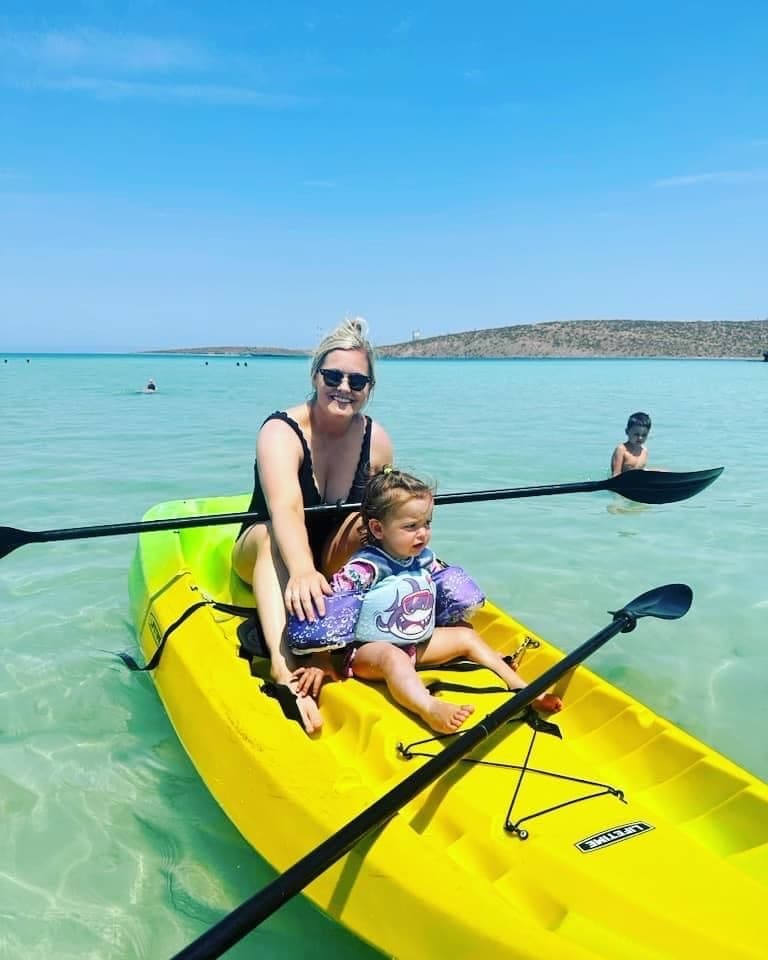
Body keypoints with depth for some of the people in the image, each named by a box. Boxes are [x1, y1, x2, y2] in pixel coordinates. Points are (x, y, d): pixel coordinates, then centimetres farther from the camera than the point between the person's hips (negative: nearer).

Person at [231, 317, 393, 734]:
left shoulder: (377, 441, -9)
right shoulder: (281, 431, -22)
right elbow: (285, 508, -42)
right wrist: (303, 571, -61)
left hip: (337, 566, 3)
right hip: (264, 559, -3)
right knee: (271, 536, -36)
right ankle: (283, 670, -55)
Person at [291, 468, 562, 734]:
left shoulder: (425, 558, 0)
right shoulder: (365, 567, -22)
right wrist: (321, 663, -23)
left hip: (418, 643, 8)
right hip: (368, 649, -8)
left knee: (467, 636, 7)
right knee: (394, 657, -39)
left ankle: (520, 687, 7)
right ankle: (431, 709, -63)